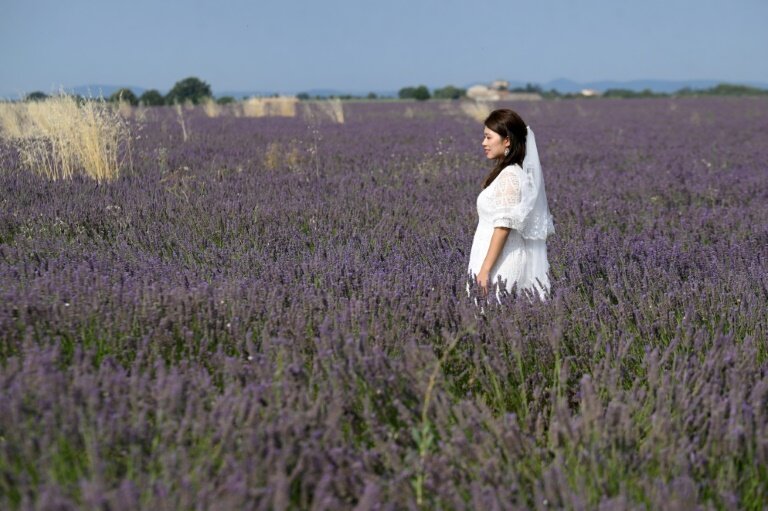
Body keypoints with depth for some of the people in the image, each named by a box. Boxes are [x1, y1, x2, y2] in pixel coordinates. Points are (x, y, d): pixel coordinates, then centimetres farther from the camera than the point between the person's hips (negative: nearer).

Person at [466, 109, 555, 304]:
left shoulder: (509, 176, -16)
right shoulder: (517, 171, 13)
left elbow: (503, 227, -20)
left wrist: (485, 269, -21)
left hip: (502, 265, -9)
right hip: (499, 262, 9)